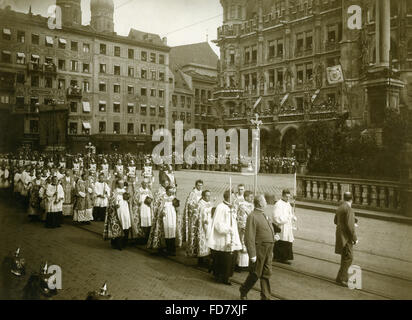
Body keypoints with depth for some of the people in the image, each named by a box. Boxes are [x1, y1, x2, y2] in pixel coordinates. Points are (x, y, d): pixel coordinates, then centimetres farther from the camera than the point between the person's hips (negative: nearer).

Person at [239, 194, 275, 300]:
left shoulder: (264, 215, 14)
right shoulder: (252, 216, -15)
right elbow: (249, 238, -19)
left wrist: (271, 250, 19)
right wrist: (252, 255, -21)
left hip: (268, 250, 8)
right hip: (259, 249, -8)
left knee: (266, 274, 13)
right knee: (255, 274, 4)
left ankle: (265, 297, 24)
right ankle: (243, 291, 26)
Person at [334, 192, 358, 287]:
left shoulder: (339, 208, 10)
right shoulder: (348, 209, -17)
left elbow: (336, 221, 21)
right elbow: (349, 225, -22)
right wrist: (354, 238, -14)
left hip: (340, 236, 9)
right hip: (346, 237, -9)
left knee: (345, 258, 17)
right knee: (348, 258, -5)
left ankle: (344, 277, 24)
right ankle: (340, 278, -3)